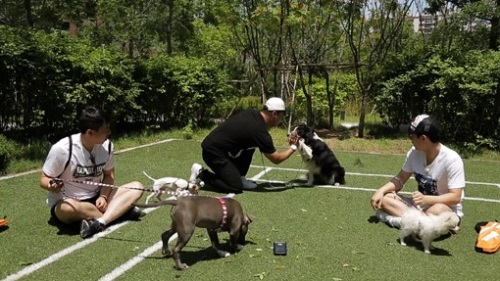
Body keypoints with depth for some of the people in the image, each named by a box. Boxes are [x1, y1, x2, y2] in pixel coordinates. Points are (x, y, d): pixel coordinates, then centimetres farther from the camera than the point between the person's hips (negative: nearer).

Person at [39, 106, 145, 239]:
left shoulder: (106, 145, -6)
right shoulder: (62, 149, -19)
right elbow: (44, 179, -8)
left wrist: (103, 196, -12)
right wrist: (51, 185, -32)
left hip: (95, 200, 5)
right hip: (65, 203, -4)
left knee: (136, 187, -13)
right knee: (69, 207, -42)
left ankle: (99, 222, -34)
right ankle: (120, 211, -18)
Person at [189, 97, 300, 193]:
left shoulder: (252, 113, 2)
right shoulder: (260, 132, -20)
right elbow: (276, 159, -10)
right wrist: (293, 147, 6)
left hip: (213, 144, 9)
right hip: (213, 152, -9)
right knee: (236, 188, -12)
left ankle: (240, 178, 15)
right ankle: (201, 174, 0)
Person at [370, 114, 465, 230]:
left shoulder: (452, 160, -21)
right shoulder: (414, 153, -5)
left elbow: (455, 197, -23)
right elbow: (401, 179, 5)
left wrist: (426, 199, -38)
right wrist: (381, 190, -13)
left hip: (447, 209, -6)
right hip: (420, 206, 7)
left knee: (437, 210, -41)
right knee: (384, 198, -13)